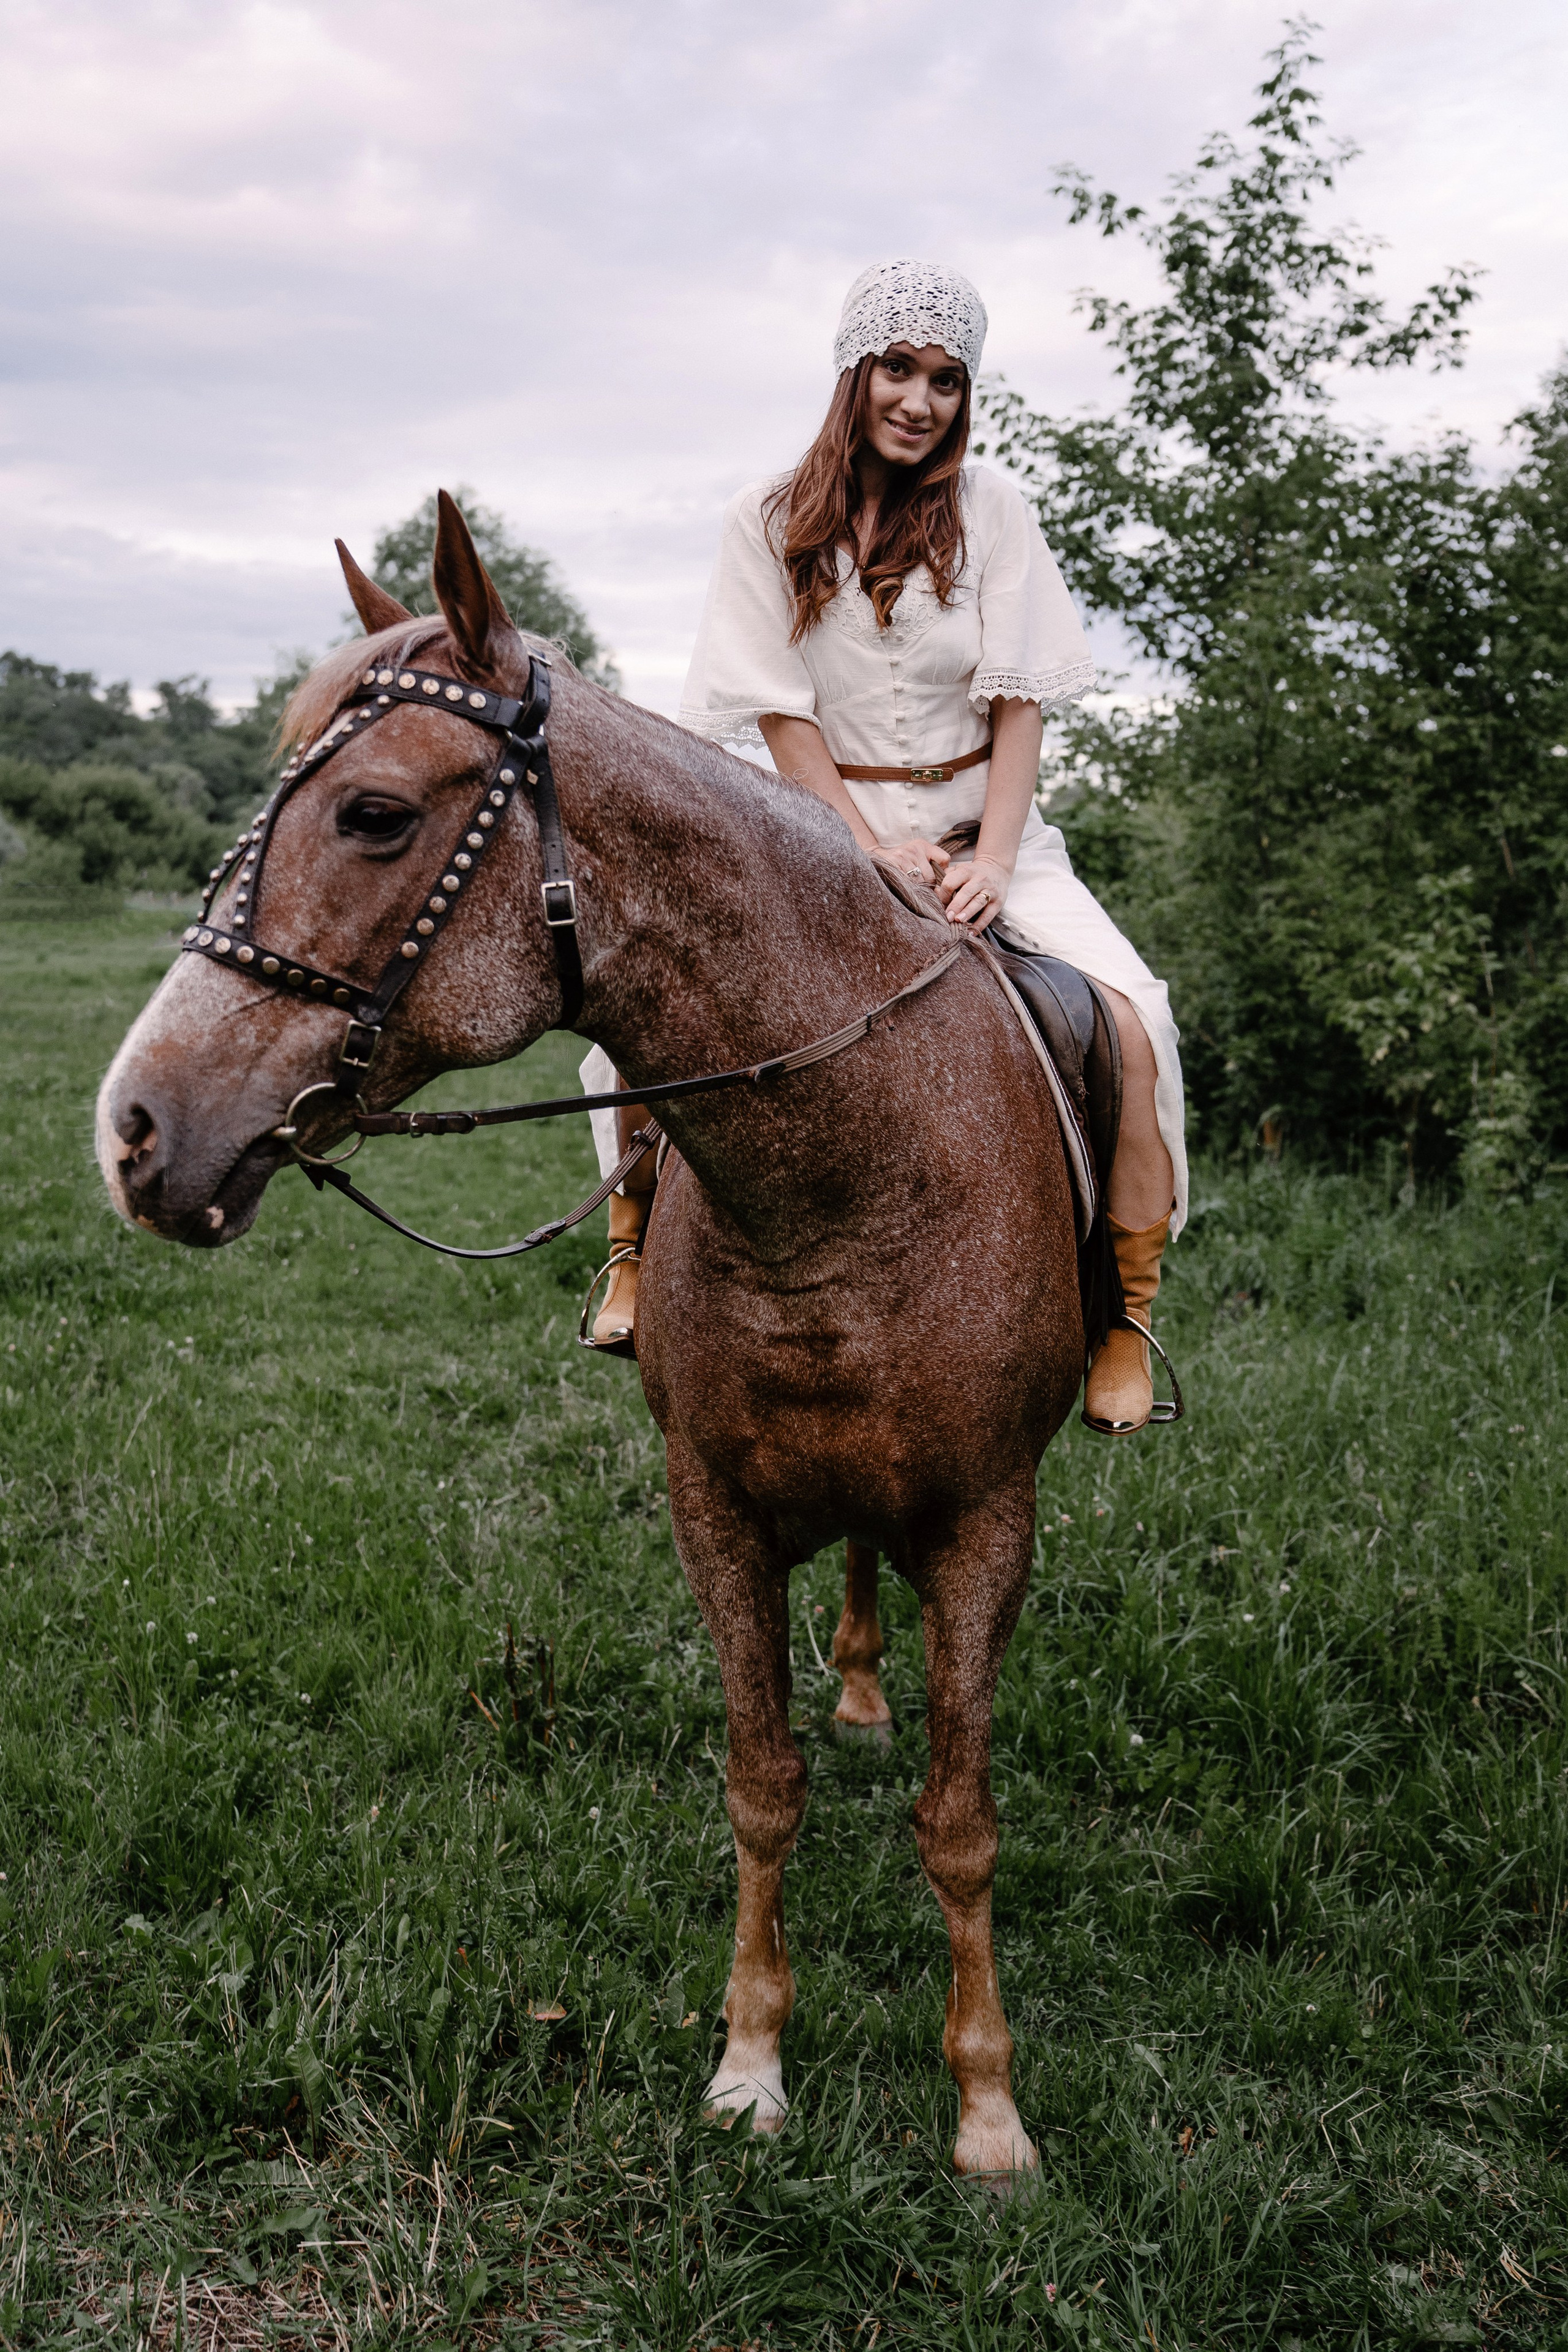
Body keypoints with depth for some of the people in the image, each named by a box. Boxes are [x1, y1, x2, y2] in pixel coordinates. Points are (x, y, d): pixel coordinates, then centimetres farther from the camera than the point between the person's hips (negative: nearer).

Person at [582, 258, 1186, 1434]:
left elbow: (1020, 702, -3)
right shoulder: (771, 522, 0)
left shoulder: (991, 509, 1)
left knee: (1124, 1013, -24)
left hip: (979, 823, 0)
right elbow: (782, 713, -4)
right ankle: (638, 1246, 2)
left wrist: (991, 863, -16)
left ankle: (1128, 1306, -10)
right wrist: (873, 853, -15)